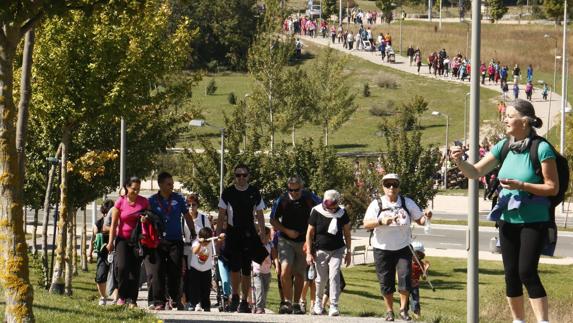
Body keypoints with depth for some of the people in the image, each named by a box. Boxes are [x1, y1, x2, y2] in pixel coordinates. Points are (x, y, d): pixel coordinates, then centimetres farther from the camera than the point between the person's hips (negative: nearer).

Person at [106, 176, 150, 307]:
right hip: (123, 239, -1)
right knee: (122, 267, -17)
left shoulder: (144, 202, 1)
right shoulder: (120, 202, -3)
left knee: (135, 270, 0)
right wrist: (111, 242, -3)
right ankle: (122, 296, -2)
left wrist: (146, 219, -12)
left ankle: (132, 300, 6)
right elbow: (114, 224, 0)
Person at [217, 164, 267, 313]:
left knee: (246, 268, 3)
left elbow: (259, 215, 10)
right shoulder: (228, 193, 3)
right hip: (232, 232, -1)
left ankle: (244, 301, 11)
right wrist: (218, 233, 0)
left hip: (249, 234, 1)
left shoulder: (254, 193, 5)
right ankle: (234, 297, 8)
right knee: (235, 266, -11)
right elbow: (221, 215, 7)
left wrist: (262, 233, 1)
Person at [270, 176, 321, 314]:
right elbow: (273, 220, 5)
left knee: (299, 274, 6)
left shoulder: (310, 199, -6)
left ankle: (296, 304, 17)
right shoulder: (282, 200, -6)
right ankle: (287, 301, -9)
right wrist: (287, 231, -10)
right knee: (285, 270, -19)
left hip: (304, 241, 1)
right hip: (286, 240, -1)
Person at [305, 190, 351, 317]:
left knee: (334, 276, -12)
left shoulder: (342, 213, -4)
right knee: (321, 279, 5)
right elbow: (310, 233, -3)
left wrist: (348, 251, 7)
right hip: (320, 251, 0)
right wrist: (309, 253, -5)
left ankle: (334, 306, -14)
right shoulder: (317, 212, -10)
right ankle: (318, 303, 29)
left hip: (337, 250, 0)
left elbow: (347, 233, 7)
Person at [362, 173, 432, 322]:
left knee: (405, 277, -11)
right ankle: (389, 311, 20)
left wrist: (426, 217, -16)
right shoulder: (377, 204, -3)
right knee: (386, 282, 4)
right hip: (382, 249, -1)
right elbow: (366, 224, -12)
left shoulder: (407, 203, 3)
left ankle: (403, 310, 4)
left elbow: (420, 220, 7)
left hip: (403, 248, 1)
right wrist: (381, 221, -28)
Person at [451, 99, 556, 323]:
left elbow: (552, 187, -12)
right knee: (511, 274, 10)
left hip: (533, 222, -6)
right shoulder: (504, 147, 3)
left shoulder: (541, 149, -14)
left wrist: (521, 185, -23)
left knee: (527, 272, -15)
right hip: (508, 221, 6)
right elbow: (475, 172, 5)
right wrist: (459, 162, -16)